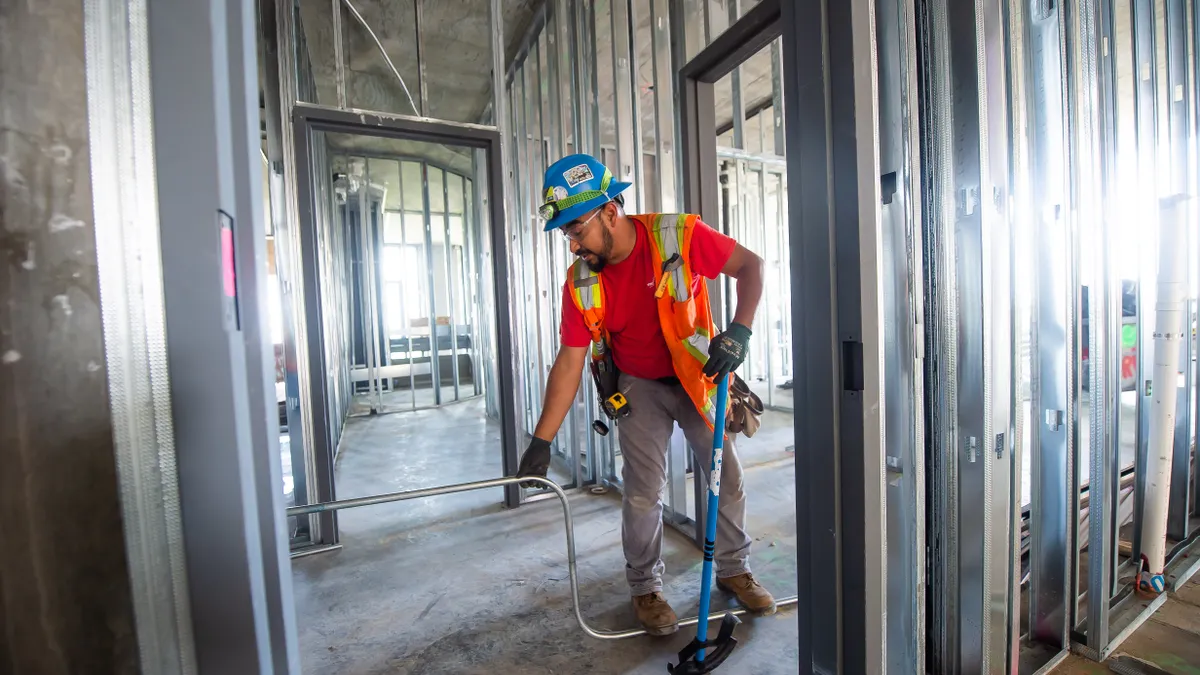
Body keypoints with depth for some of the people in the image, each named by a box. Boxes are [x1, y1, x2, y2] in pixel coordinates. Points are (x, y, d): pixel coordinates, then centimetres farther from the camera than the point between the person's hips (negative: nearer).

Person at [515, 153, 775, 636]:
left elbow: (750, 265, -12)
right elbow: (569, 363, -15)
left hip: (698, 376, 1)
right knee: (643, 491, -1)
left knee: (727, 476, 10)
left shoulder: (679, 236, -22)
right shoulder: (581, 284, -16)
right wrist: (541, 442, -17)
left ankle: (734, 570, 35)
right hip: (640, 386, 0)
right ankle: (645, 588, 25)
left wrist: (739, 331, -27)